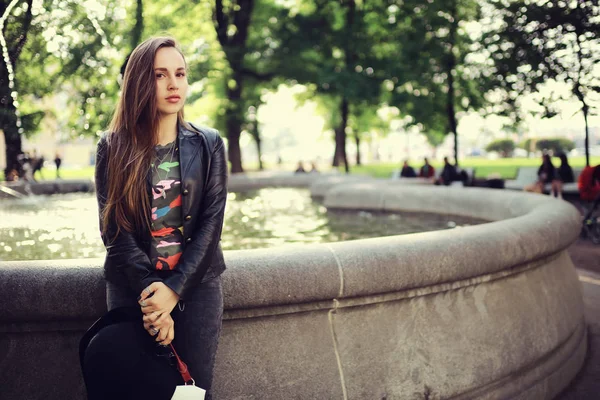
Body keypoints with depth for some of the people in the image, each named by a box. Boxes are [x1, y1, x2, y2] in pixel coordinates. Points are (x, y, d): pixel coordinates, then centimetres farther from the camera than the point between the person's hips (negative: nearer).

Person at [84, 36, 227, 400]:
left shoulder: (208, 144, 1)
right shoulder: (114, 148, -1)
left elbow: (211, 221, -5)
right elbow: (114, 228, -7)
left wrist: (173, 288, -15)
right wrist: (149, 293, -17)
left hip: (197, 284, 1)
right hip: (133, 286, 0)